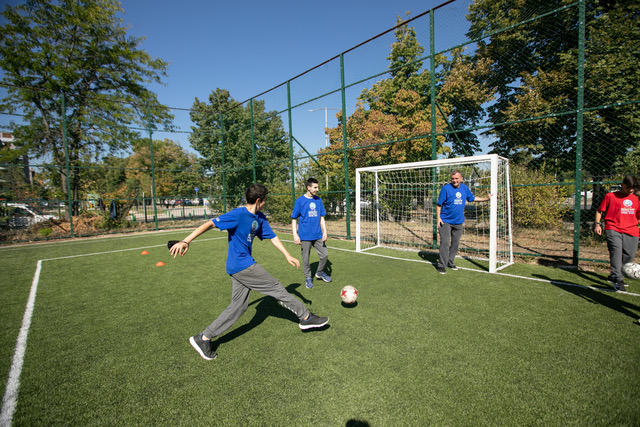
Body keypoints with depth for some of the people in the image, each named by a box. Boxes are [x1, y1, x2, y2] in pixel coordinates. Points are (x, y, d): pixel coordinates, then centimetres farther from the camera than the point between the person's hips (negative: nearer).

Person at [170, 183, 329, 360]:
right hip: (241, 264, -9)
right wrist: (186, 241, -22)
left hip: (240, 266, 9)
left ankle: (203, 338, 19)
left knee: (238, 305, 12)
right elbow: (210, 224, -17)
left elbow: (272, 237, 14)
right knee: (276, 288, 0)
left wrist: (287, 256, 11)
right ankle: (306, 317, 15)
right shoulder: (238, 214, -16)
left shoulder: (260, 218, 9)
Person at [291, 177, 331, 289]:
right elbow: (293, 219, -3)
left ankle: (319, 272, 29)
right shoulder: (300, 200, -6)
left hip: (318, 235, 4)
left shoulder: (318, 200, 7)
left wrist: (324, 231, 2)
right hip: (305, 236, -4)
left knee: (325, 254, 4)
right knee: (306, 258, 6)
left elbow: (322, 217, 12)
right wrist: (295, 235, -10)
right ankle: (308, 278, 27)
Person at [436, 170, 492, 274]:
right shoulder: (446, 188, -10)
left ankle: (450, 262, 27)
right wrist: (438, 218, -15)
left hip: (459, 222, 6)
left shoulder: (465, 188, 6)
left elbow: (473, 198, 24)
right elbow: (438, 204, -8)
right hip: (445, 221, -5)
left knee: (455, 243, 12)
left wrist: (487, 198, 18)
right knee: (445, 243, -8)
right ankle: (442, 265, -1)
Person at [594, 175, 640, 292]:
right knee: (616, 251, -21)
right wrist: (597, 224, -3)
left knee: (629, 256, 2)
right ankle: (618, 279, -24)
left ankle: (614, 277, 19)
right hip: (613, 229, -5)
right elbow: (600, 211, 8)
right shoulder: (610, 196, 6)